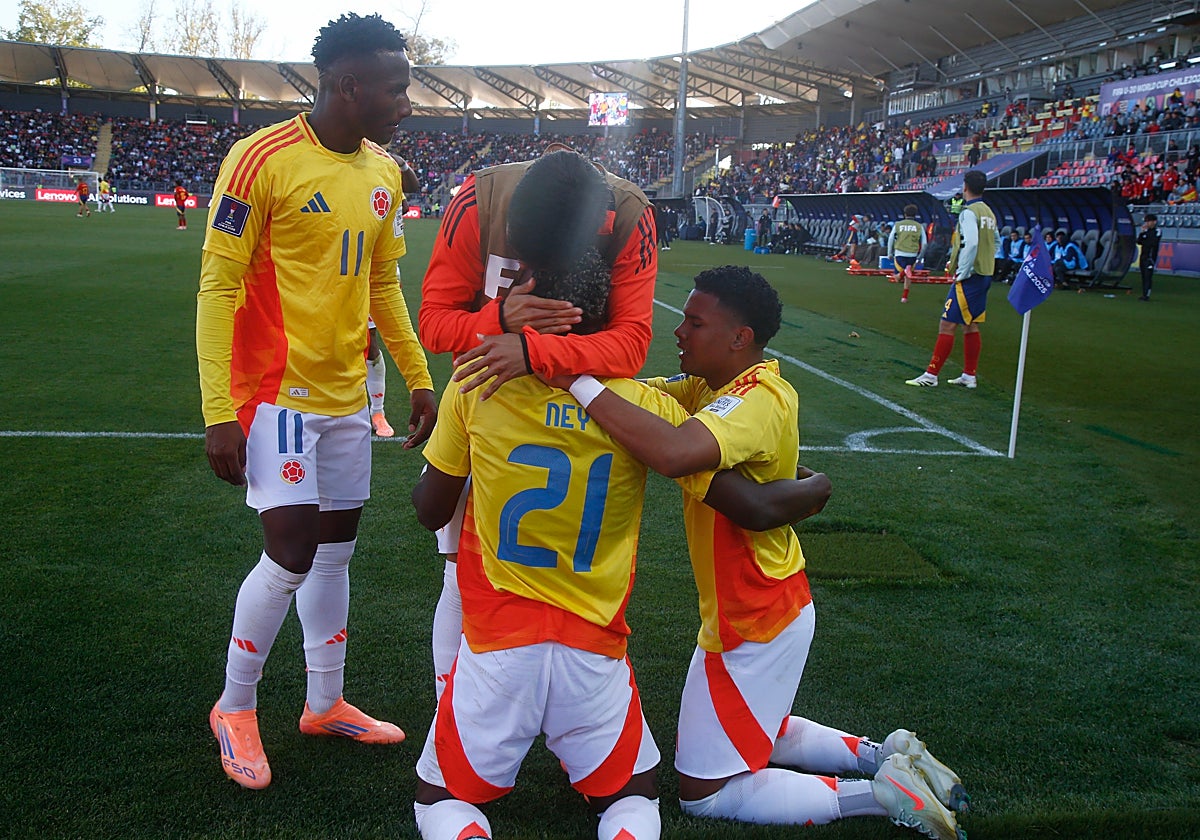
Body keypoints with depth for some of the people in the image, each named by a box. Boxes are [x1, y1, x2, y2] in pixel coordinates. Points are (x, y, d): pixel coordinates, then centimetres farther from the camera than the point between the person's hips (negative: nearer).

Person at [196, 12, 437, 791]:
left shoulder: (384, 172, 6)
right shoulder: (263, 159, -15)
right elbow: (218, 288, -14)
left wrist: (419, 378, 13)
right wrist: (218, 412, -17)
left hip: (346, 395, 7)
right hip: (277, 391, -7)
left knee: (336, 548, 13)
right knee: (292, 554, -8)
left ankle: (326, 704, 30)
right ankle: (235, 706, 17)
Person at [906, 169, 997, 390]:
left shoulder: (969, 212, -13)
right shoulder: (988, 212, 13)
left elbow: (970, 243, -24)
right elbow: (994, 243, 18)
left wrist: (962, 274, -18)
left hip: (969, 277, -9)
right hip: (984, 276, 9)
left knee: (947, 325, -7)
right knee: (971, 326, 13)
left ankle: (931, 374, -5)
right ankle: (969, 376, 16)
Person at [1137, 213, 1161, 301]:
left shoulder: (1157, 231, -5)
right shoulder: (1146, 231, 15)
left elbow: (1153, 243, -16)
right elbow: (1139, 242, 8)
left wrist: (1144, 242, -5)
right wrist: (1142, 232, -3)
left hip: (1150, 256, -7)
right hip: (1143, 256, 7)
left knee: (1148, 276, -11)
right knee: (1144, 276, 8)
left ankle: (1146, 295, -14)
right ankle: (1144, 294, 12)